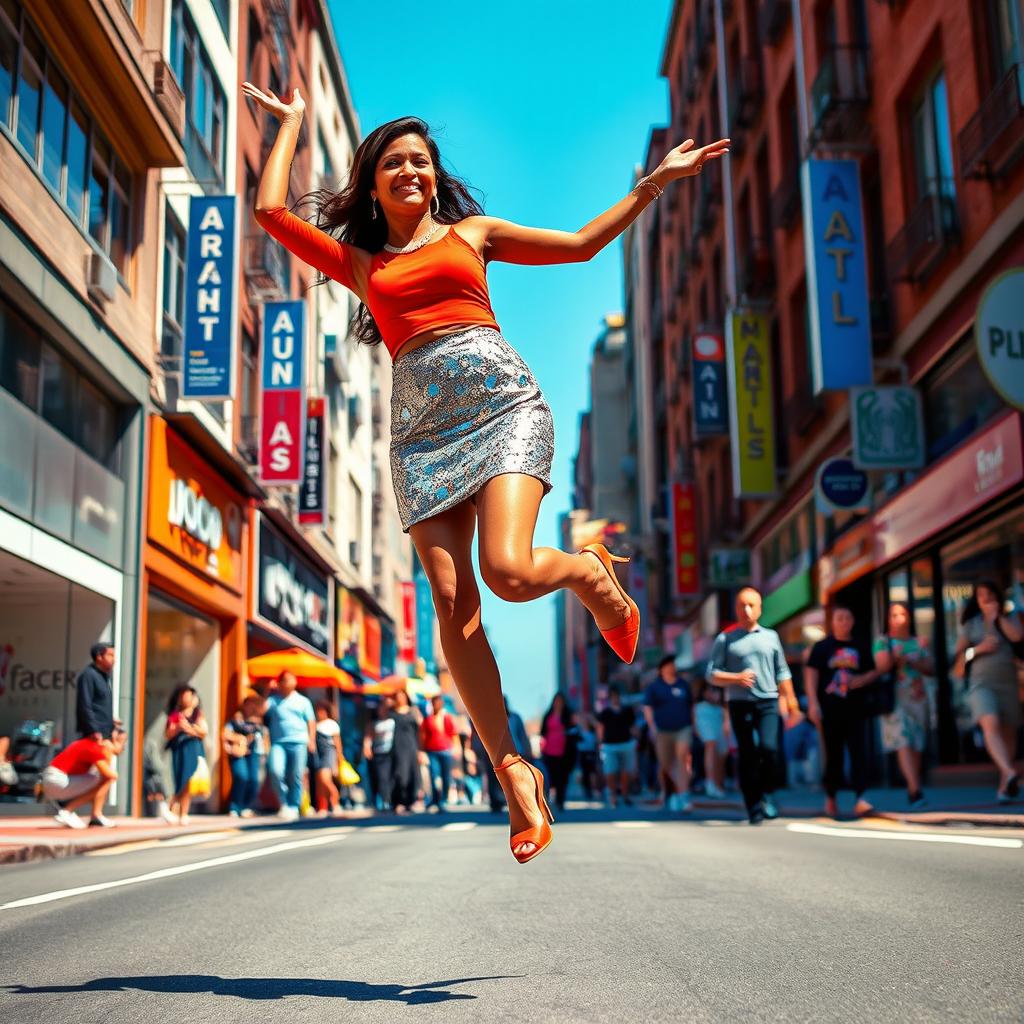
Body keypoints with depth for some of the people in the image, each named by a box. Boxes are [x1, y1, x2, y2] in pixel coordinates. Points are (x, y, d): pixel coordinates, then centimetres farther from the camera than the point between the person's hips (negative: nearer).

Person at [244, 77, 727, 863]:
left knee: (510, 571, -24)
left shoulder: (472, 231, 21)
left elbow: (584, 243, 22)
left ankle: (592, 570, 12)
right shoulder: (357, 259, 23)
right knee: (452, 604, -10)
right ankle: (514, 773, -2)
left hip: (501, 399, -2)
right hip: (423, 424, 2)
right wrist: (292, 124, 30)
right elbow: (270, 211, 16)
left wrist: (656, 181, 21)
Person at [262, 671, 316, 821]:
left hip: (298, 742, 0)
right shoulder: (273, 699, 12)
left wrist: (311, 740, 0)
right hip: (278, 742, 0)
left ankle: (294, 807, 11)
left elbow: (311, 721, 11)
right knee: (275, 771, -19)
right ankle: (284, 803, -1)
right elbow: (261, 710, -4)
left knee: (296, 777, -1)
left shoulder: (303, 701, 13)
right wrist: (268, 692, -2)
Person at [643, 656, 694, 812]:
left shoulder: (684, 685, 10)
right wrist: (652, 727, -9)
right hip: (663, 730, 0)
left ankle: (683, 796, -23)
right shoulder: (654, 687, 4)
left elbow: (690, 706, 18)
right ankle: (667, 794, 28)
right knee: (665, 764, 7)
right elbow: (647, 708, 0)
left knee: (682, 758, -17)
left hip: (683, 728, 0)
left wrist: (692, 725, 15)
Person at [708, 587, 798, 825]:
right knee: (747, 756, -1)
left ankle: (767, 793, 3)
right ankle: (754, 806, 7)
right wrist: (737, 678, -13)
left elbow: (782, 672, 16)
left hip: (768, 702, 1)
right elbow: (712, 674, 3)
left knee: (769, 747, -18)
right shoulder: (725, 639, 6)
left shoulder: (771, 636, 13)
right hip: (740, 704, -1)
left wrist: (790, 701, 11)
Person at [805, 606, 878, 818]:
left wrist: (863, 680, -6)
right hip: (830, 709, -2)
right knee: (834, 755, 6)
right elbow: (811, 674, -2)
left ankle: (860, 799, -13)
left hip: (854, 708, 2)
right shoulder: (822, 647, 2)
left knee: (859, 752, -9)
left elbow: (873, 672, 17)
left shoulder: (860, 648, 10)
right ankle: (831, 798, 21)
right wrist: (813, 703, -12)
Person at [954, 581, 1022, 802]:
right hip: (981, 684, -2)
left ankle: (1005, 784, 13)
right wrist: (978, 649, -6)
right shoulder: (971, 624, 13)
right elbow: (960, 655, 10)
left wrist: (997, 616, -4)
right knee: (991, 725, -26)